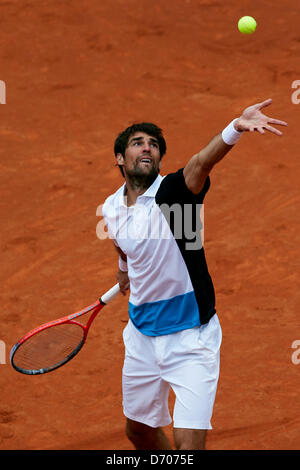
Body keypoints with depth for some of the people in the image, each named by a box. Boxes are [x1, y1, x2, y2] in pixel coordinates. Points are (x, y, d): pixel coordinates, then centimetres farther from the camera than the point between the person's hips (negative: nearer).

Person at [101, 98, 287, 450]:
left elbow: (202, 163, -41)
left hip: (190, 337, -6)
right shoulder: (112, 208, 0)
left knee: (188, 442, -14)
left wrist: (235, 129, -61)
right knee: (139, 431, 19)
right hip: (142, 336, 6)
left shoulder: (173, 191, -17)